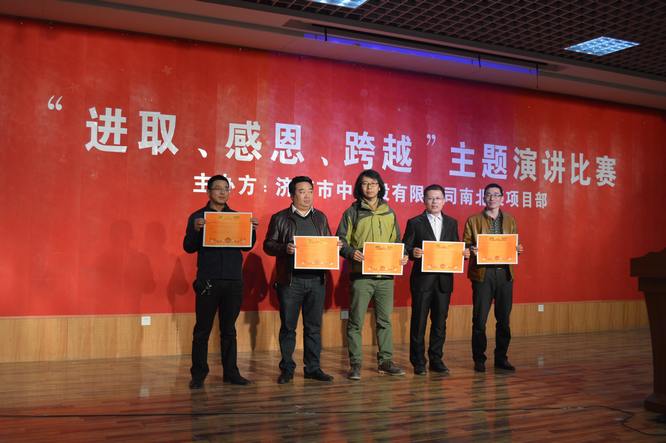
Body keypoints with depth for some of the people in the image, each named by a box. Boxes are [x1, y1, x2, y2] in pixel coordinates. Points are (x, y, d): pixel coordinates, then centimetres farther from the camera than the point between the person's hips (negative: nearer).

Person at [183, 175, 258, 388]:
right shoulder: (198, 217, 4)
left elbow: (247, 246, 8)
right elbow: (188, 247, -2)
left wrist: (252, 230, -11)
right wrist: (196, 230, -20)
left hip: (233, 281, 3)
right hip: (208, 281, -3)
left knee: (229, 329, 9)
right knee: (202, 330, 2)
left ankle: (230, 372, 15)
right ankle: (198, 374, 10)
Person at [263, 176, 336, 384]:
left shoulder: (320, 217, 15)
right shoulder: (280, 218, 3)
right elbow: (268, 245, 1)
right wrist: (284, 248, -18)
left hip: (316, 279, 3)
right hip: (290, 280, -3)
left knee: (314, 326, 8)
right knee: (288, 327, 4)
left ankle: (313, 367, 16)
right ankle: (287, 369, 13)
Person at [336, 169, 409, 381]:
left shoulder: (389, 213, 13)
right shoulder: (352, 212, 2)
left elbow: (396, 241, 17)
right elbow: (341, 241, -1)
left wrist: (401, 256, -1)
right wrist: (351, 253, -20)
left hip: (385, 274, 4)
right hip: (361, 274, -3)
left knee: (385, 321, 11)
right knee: (356, 321, -1)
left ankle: (385, 361, 21)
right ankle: (355, 364, 8)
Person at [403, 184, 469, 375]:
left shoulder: (452, 223, 12)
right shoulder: (415, 223, 1)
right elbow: (405, 250, -3)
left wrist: (464, 253, -8)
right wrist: (413, 253, -24)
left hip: (444, 279, 4)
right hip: (422, 279, -3)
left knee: (440, 321, 9)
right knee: (419, 321, 2)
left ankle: (436, 360, 21)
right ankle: (418, 362, 12)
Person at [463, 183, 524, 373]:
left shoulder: (510, 221, 14)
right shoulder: (473, 220, 6)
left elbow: (515, 246, 16)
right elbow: (465, 245, 3)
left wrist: (517, 249, -6)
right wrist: (472, 250, -18)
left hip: (505, 273, 3)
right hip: (482, 273, -3)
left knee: (504, 318, 7)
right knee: (479, 319, -2)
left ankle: (501, 357, 18)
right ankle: (479, 359, 9)